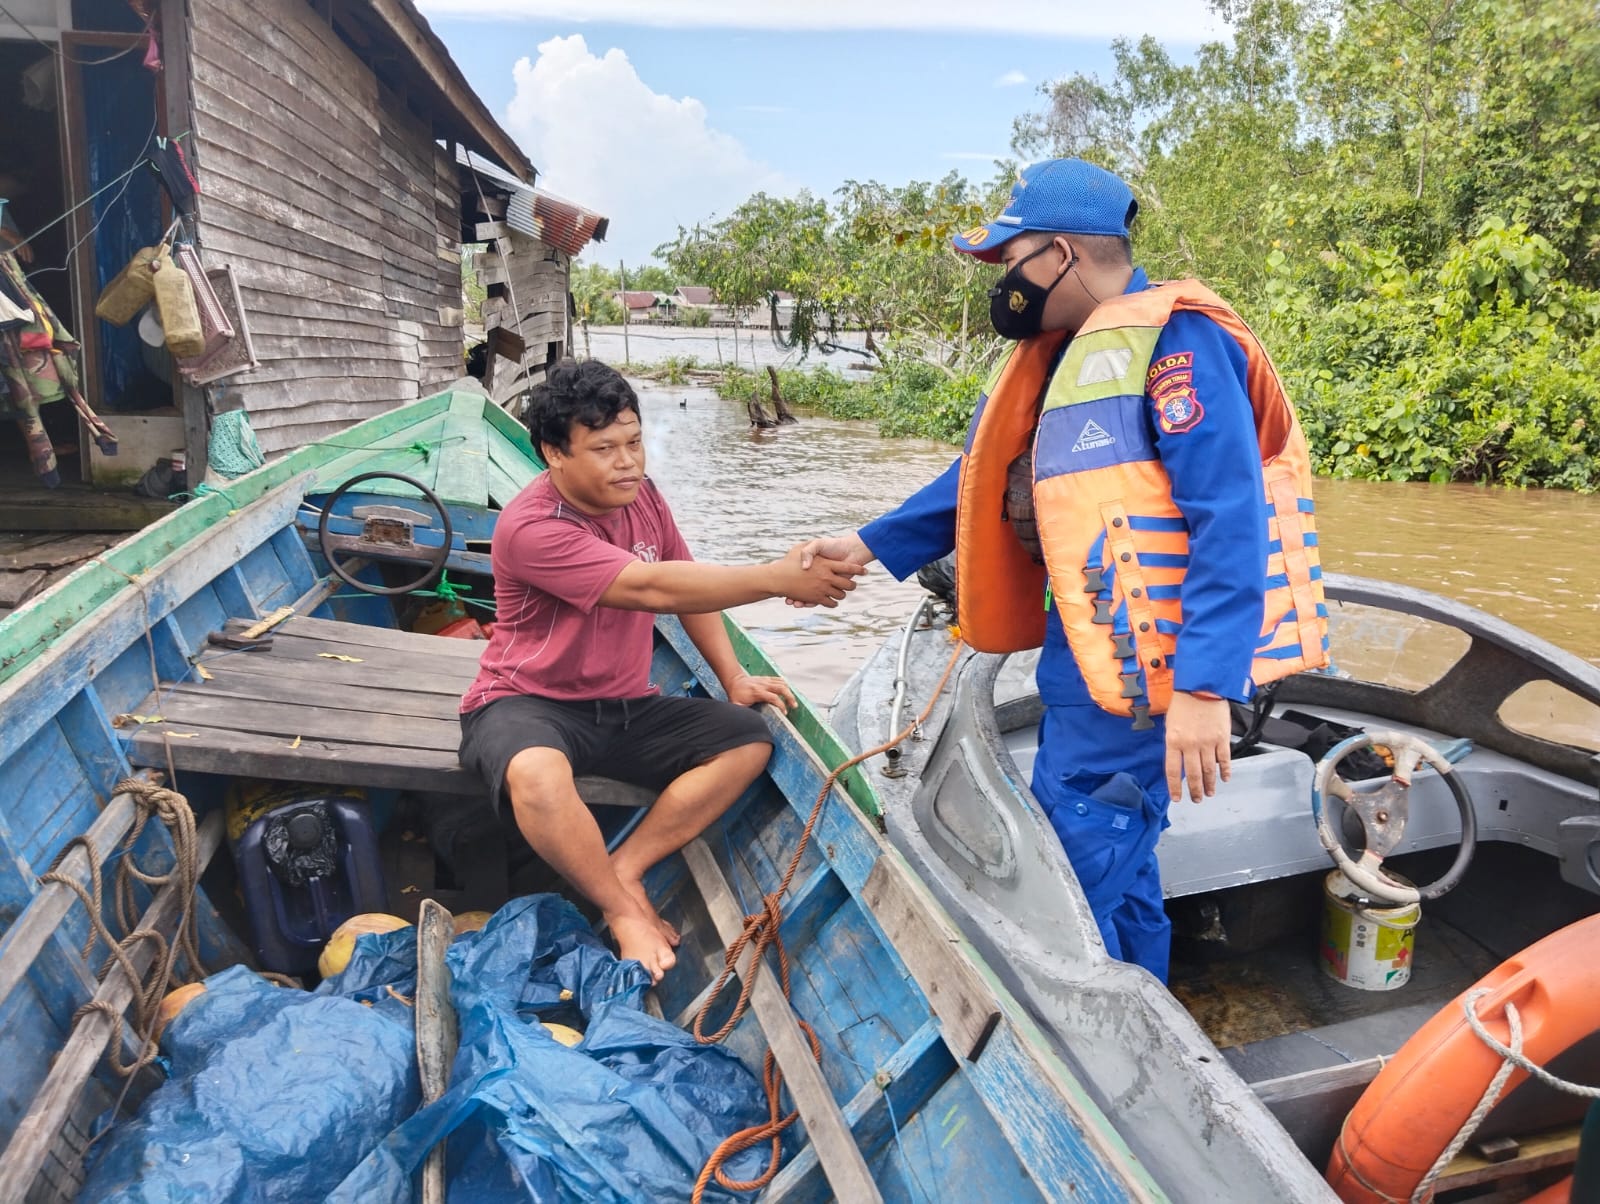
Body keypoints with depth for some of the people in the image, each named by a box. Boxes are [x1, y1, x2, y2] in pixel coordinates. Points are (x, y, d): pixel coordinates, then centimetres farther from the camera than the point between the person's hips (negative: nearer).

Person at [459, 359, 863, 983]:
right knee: (537, 775, -40)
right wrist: (779, 578, -33)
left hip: (623, 708, 7)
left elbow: (687, 584, 13)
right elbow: (653, 588, -32)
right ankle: (623, 910, -14)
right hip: (529, 702, -7)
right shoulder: (530, 527, -24)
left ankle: (623, 868, -10)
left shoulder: (641, 495, 0)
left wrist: (734, 678, 5)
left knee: (748, 741, -9)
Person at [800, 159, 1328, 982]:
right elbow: (986, 477, 21)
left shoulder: (1175, 342, -16)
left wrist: (1204, 690, -29)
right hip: (1084, 647, 10)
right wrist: (872, 545, 17)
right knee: (1113, 856, 20)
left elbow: (1231, 523, -23)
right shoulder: (1062, 351, 13)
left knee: (1078, 862, -5)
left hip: (1139, 659, -9)